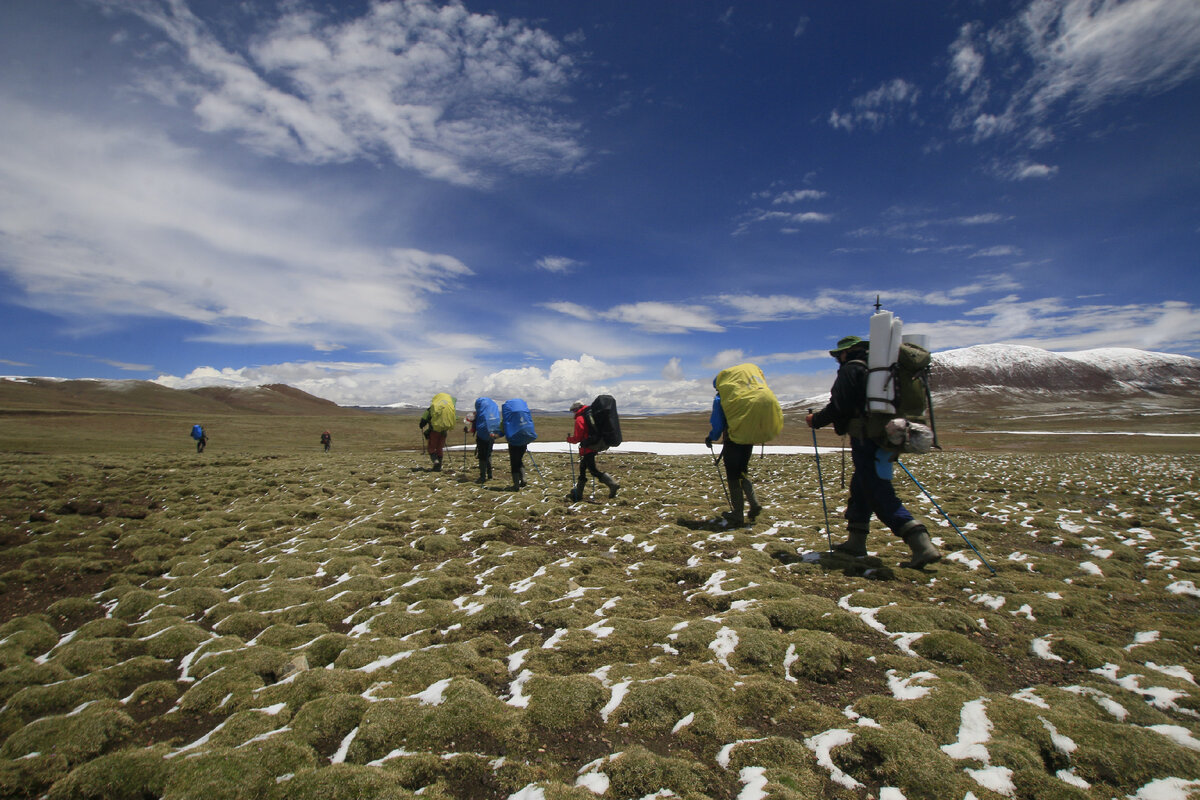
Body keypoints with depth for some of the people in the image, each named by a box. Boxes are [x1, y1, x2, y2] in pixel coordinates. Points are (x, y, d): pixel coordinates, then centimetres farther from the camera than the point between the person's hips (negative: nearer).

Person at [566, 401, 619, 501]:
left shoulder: (579, 419, -12)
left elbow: (577, 438, -13)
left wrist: (569, 438, 5)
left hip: (587, 449, -9)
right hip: (594, 447, 9)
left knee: (593, 470, -7)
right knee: (582, 469, 16)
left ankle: (613, 484, -15)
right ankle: (578, 493, 24)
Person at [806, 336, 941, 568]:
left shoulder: (851, 370, -6)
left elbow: (838, 407, -13)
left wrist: (815, 420, 2)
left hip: (865, 439, -9)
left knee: (879, 494, -9)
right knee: (860, 488, 18)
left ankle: (922, 546, -17)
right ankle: (855, 542, 25)